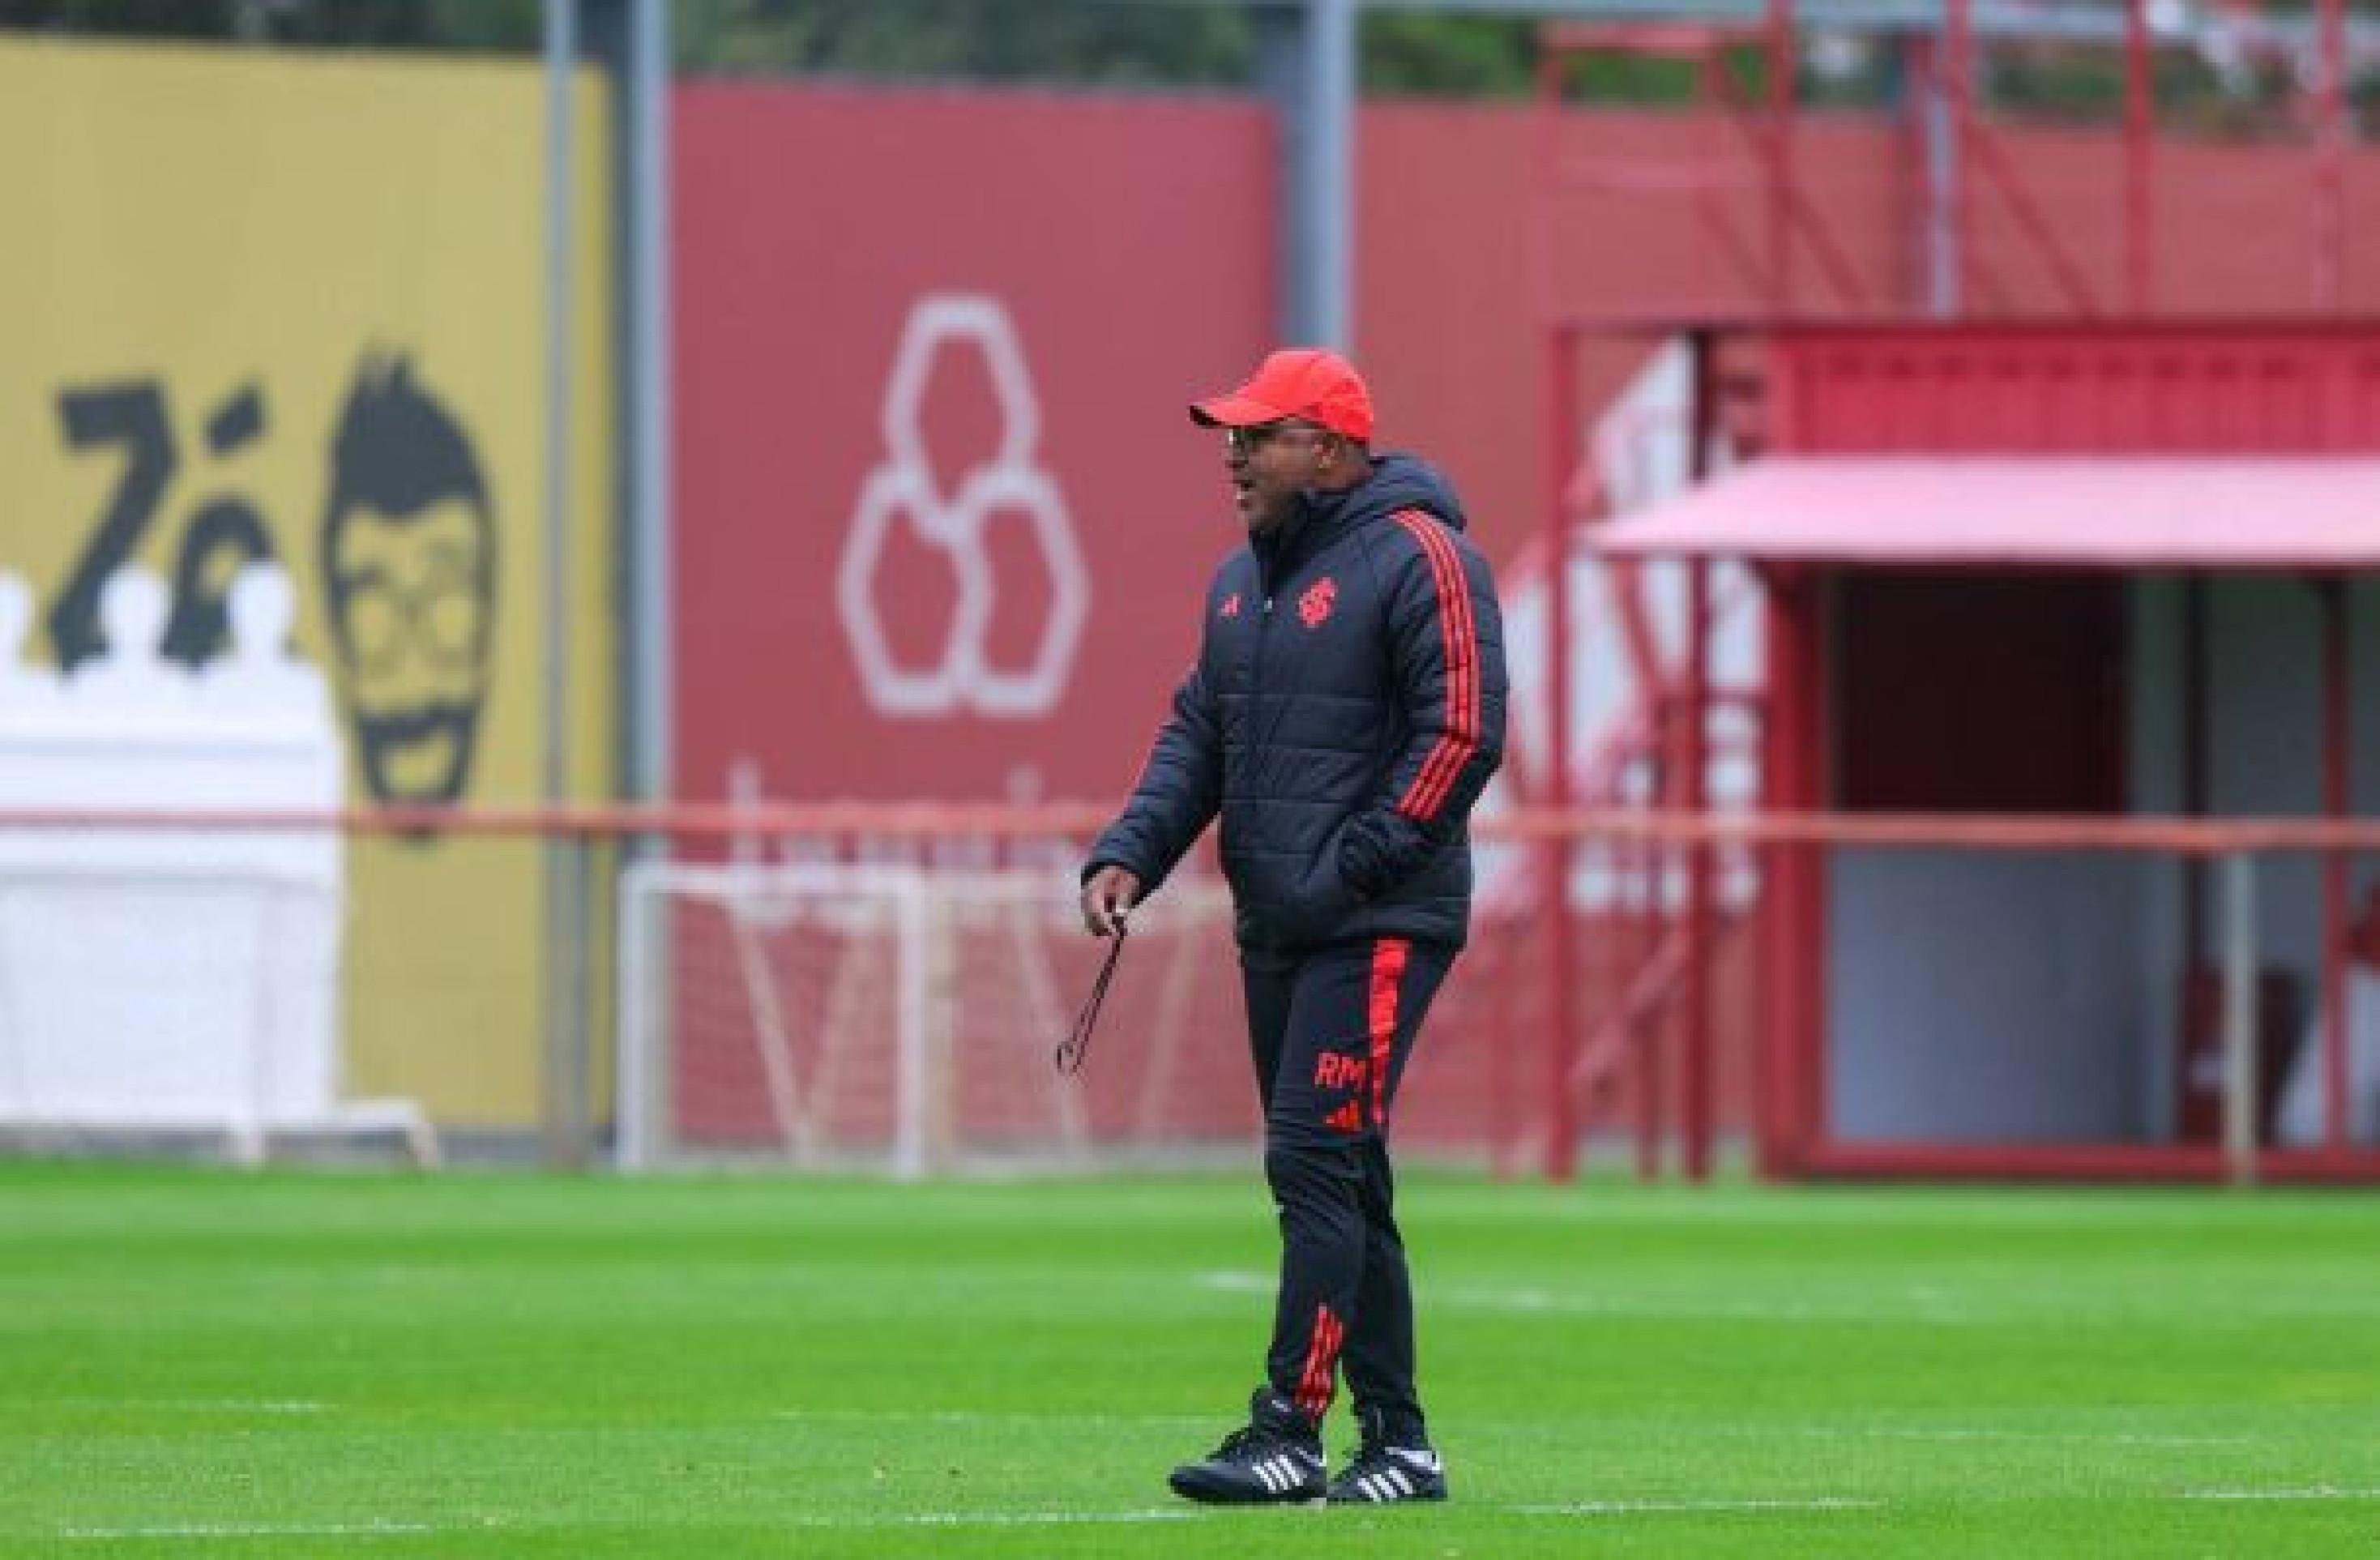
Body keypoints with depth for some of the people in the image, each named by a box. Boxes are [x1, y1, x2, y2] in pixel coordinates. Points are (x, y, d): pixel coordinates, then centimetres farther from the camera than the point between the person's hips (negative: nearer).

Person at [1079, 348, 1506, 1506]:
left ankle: (1287, 1432, -16)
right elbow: (1197, 734, 20)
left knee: (1314, 1163, -14)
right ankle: (1395, 1443, 14)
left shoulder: (1417, 561, -9)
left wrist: (1354, 867, -17)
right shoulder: (1243, 581, 18)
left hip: (1379, 929, -9)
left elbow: (1463, 733, -15)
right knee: (1338, 1187, 10)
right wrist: (1128, 855, 4)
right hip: (1273, 931, 9)